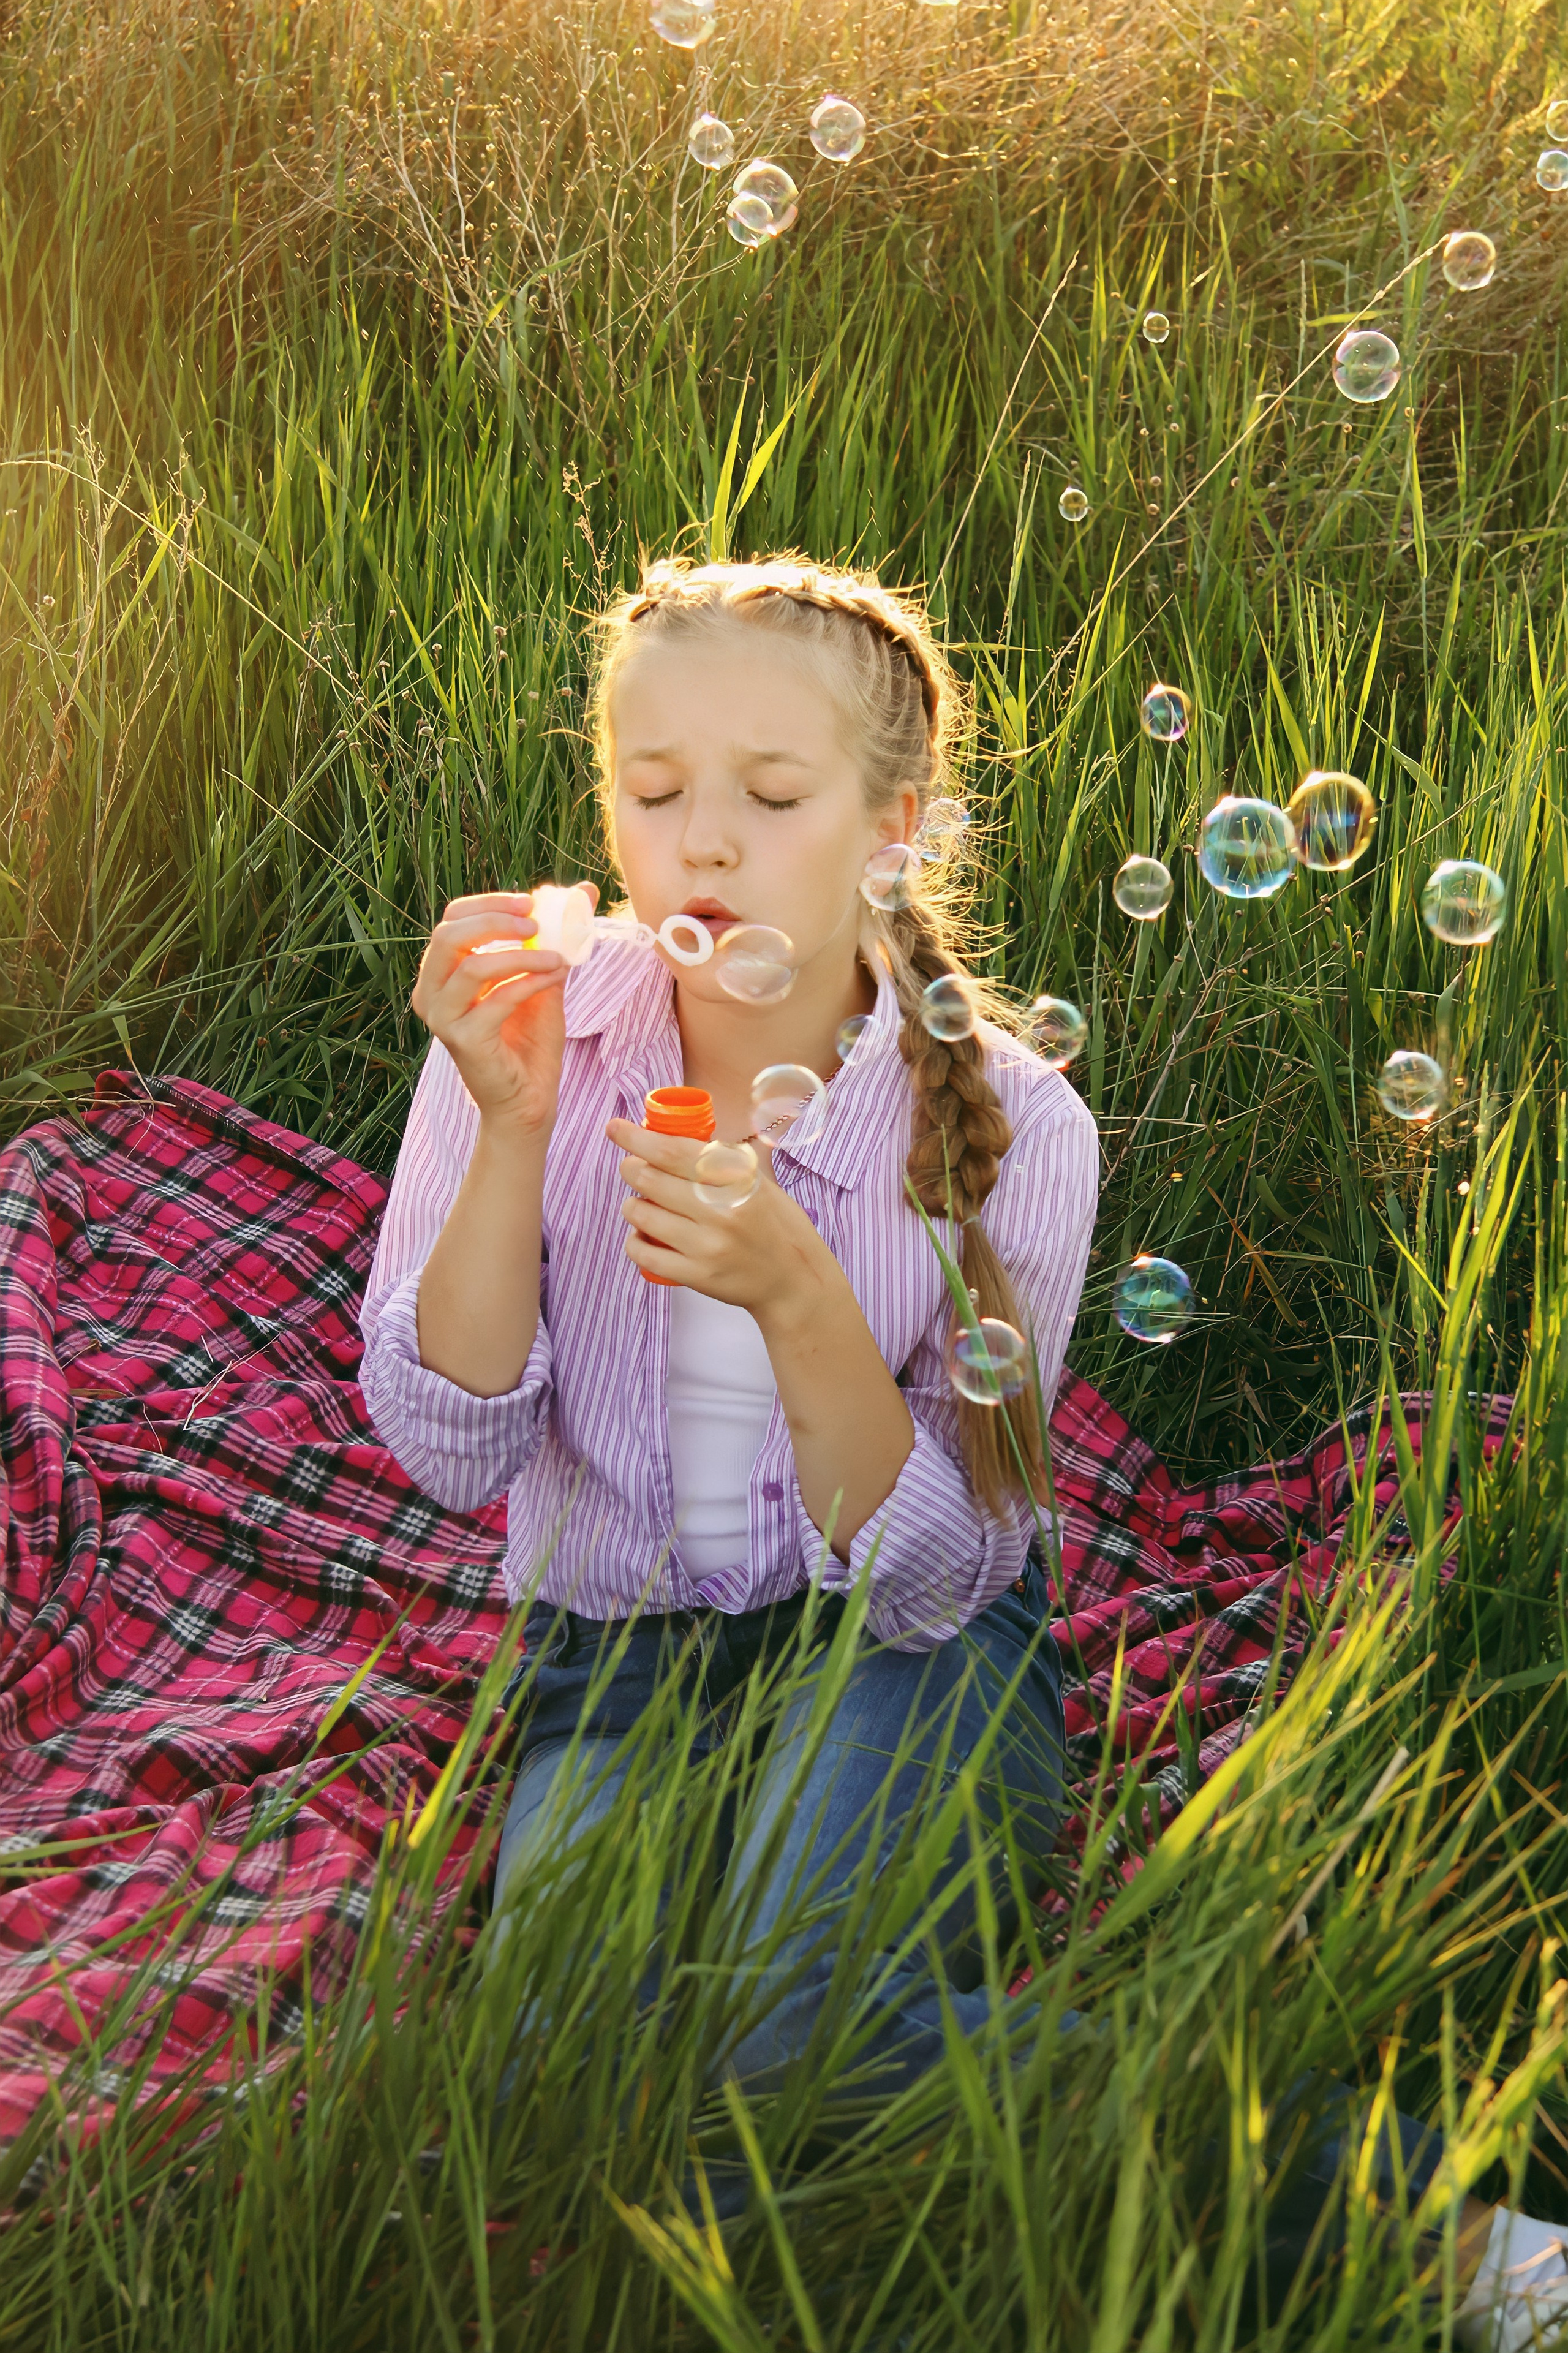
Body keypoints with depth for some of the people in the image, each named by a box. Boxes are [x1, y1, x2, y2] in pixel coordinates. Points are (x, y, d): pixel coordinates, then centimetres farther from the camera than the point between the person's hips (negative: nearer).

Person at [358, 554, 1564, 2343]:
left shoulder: (1007, 1129, -15)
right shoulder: (533, 1045, -9)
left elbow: (928, 1577, -16)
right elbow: (453, 1455, -13)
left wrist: (798, 1296, -32)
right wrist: (514, 1132, -25)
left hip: (907, 1659, -2)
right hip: (613, 1656, 3)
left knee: (795, 2014, -32)